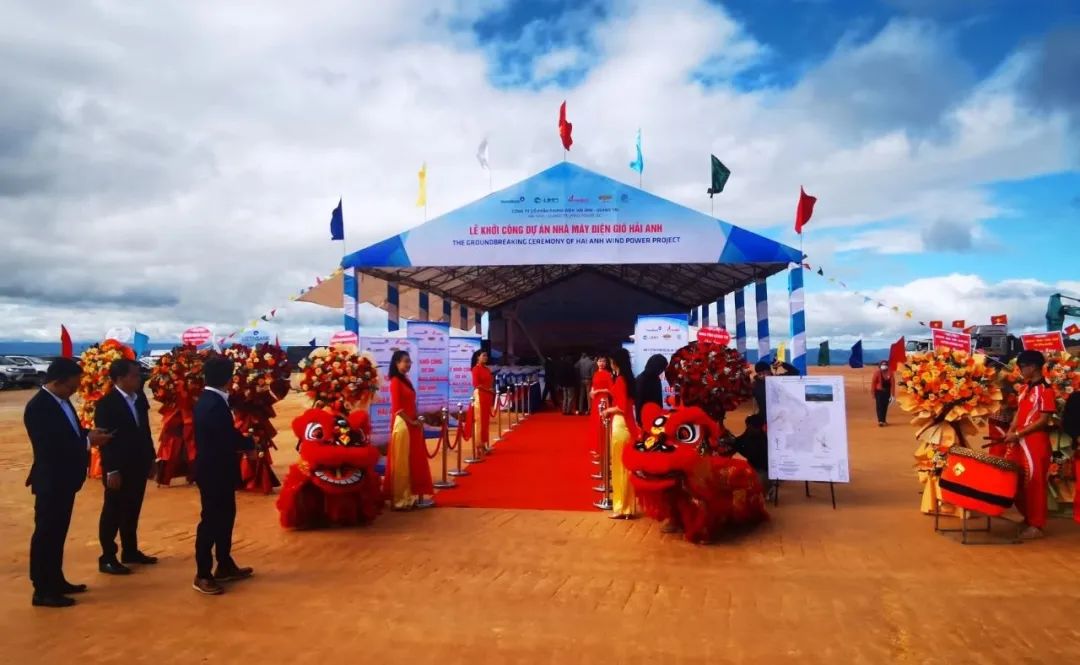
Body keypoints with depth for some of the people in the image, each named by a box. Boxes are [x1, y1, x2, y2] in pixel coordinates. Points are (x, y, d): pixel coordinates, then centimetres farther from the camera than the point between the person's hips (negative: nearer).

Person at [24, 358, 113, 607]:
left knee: (57, 533, 18)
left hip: (64, 480, 9)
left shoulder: (61, 401, 7)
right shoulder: (38, 407, -22)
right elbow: (51, 447, -27)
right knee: (45, 535, 1)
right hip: (50, 482, -9)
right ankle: (42, 591, 11)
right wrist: (88, 442, -20)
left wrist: (90, 434, -2)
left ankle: (56, 581, 30)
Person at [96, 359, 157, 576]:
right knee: (113, 513, 4)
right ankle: (107, 558, 13)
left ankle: (130, 551, 29)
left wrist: (150, 459, 12)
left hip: (138, 465, 7)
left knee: (132, 511, 17)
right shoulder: (106, 403, -15)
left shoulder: (140, 398, 6)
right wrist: (111, 470, -19)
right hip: (118, 469, -7)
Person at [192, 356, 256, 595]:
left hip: (216, 469, 10)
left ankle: (225, 566, 31)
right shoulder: (215, 405, -25)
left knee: (225, 516, 19)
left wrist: (242, 444, -4)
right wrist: (250, 445, -6)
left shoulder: (208, 400, 8)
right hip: (215, 472, -10)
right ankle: (203, 575, 12)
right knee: (211, 520, 0)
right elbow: (230, 437, -24)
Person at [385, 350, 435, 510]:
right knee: (402, 463, -2)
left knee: (414, 462, 12)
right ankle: (401, 499, 5)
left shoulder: (406, 380, 15)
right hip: (403, 425, -9)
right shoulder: (395, 382, -12)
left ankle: (412, 496, 20)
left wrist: (417, 420, 5)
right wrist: (411, 421, -13)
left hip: (412, 425, 9)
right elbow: (396, 408, -17)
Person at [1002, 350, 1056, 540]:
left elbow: (1043, 420, -15)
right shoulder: (1024, 388, 13)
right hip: (1019, 443, 8)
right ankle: (1028, 518, 25)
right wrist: (1010, 433, 2)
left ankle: (1036, 525, 7)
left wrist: (1017, 434, -18)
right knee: (1018, 482, 12)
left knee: (1034, 484, -2)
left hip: (1036, 444, -8)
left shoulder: (1045, 390, -11)